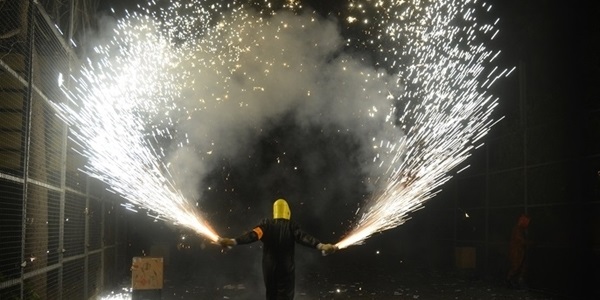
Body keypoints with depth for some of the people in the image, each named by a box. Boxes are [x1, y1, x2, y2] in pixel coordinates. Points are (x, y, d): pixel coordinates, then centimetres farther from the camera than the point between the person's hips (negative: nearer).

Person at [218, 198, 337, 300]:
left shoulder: (267, 224, -2)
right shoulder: (291, 226, -7)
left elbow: (252, 235, -18)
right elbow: (304, 237, -24)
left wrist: (233, 241, -30)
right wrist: (320, 246, -38)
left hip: (269, 269, 3)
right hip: (286, 269, -3)